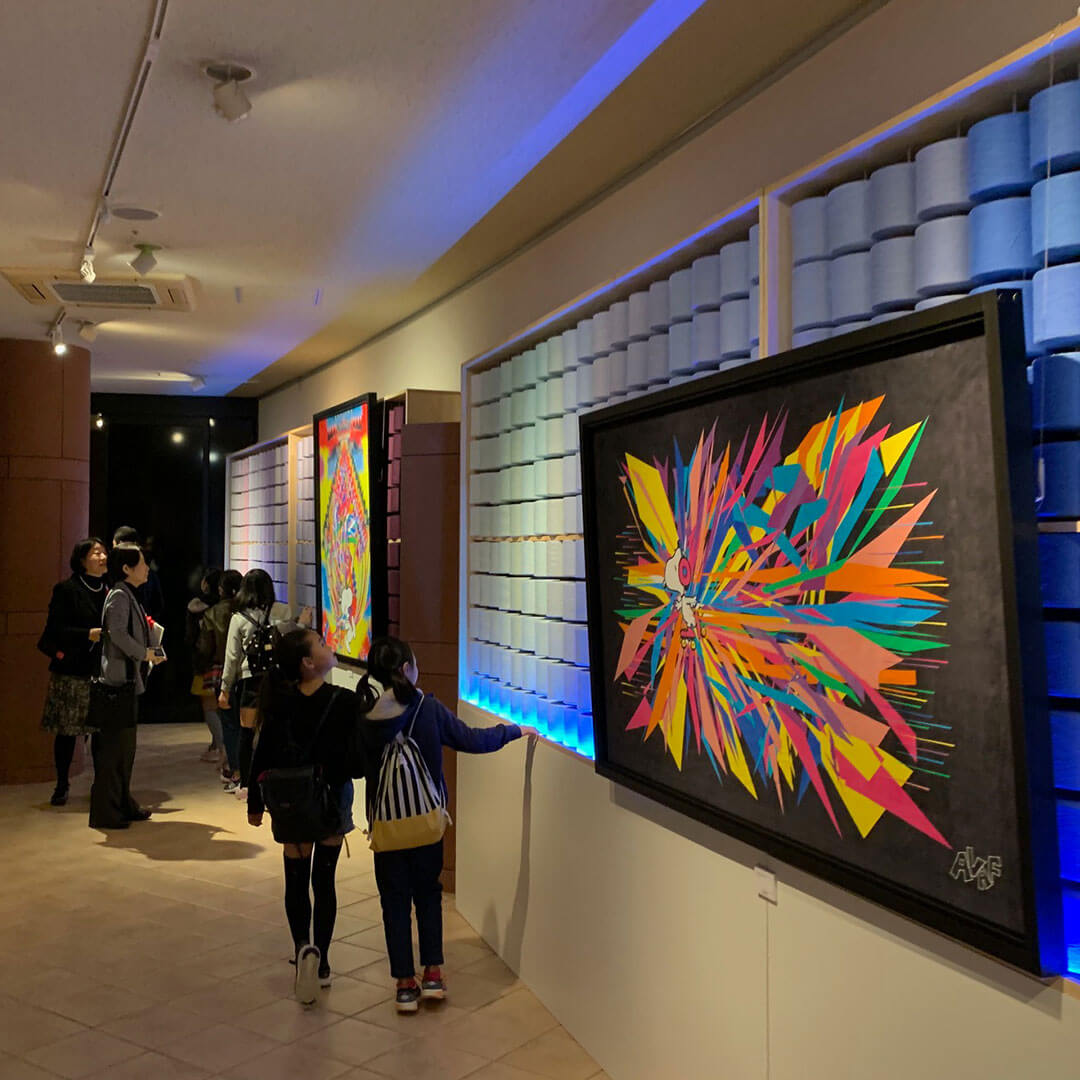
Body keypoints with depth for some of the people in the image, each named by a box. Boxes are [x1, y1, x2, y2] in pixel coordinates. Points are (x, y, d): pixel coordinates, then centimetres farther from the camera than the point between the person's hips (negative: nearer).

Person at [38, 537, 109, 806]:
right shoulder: (67, 590, -1)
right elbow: (56, 629, -7)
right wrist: (90, 634, -17)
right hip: (72, 670, -3)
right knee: (66, 731, 3)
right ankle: (62, 786, 17)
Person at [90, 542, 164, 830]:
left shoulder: (128, 595, 17)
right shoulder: (119, 595, -12)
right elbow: (118, 633, -23)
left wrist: (148, 655, 11)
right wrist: (145, 653, -13)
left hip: (128, 681, 10)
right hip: (118, 679, -10)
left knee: (125, 745, 16)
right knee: (114, 746, -5)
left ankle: (123, 805, 25)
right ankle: (105, 811, 1)